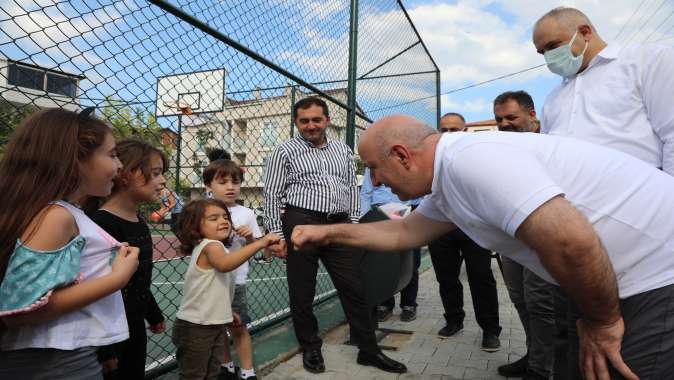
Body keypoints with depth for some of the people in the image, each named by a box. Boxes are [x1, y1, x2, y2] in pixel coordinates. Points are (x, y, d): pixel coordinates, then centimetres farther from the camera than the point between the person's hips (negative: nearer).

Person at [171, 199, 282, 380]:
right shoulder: (211, 245, -20)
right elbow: (224, 264, -46)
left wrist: (226, 312, 20)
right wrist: (260, 243, -47)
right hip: (195, 328, -10)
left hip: (215, 325, 10)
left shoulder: (212, 247, 12)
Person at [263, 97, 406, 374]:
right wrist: (276, 234, -7)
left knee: (354, 288, 5)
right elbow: (272, 195, -1)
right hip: (301, 223, -3)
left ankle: (369, 350, 18)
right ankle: (310, 349, 25)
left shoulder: (343, 151, 16)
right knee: (302, 291, 6)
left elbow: (352, 189, 16)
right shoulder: (284, 152, 3)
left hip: (339, 225, 3)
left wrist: (354, 225, 9)